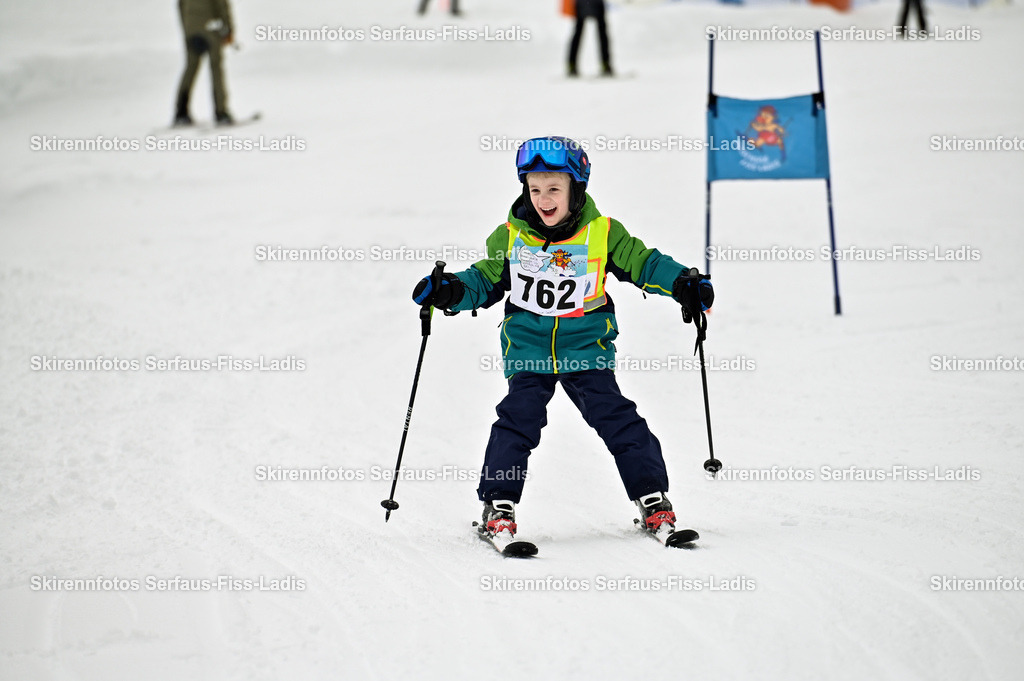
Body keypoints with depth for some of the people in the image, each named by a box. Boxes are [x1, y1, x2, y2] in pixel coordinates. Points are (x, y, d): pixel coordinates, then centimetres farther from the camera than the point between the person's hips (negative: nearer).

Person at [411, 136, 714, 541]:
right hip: (529, 349, 1)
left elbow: (642, 263, 2)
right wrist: (451, 291, -8)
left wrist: (684, 285, -11)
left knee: (616, 418, -6)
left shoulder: (602, 234, -5)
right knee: (518, 418, -13)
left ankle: (652, 497, 6)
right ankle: (498, 504, -2)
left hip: (586, 347, -1)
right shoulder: (511, 237, -1)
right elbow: (486, 280, 10)